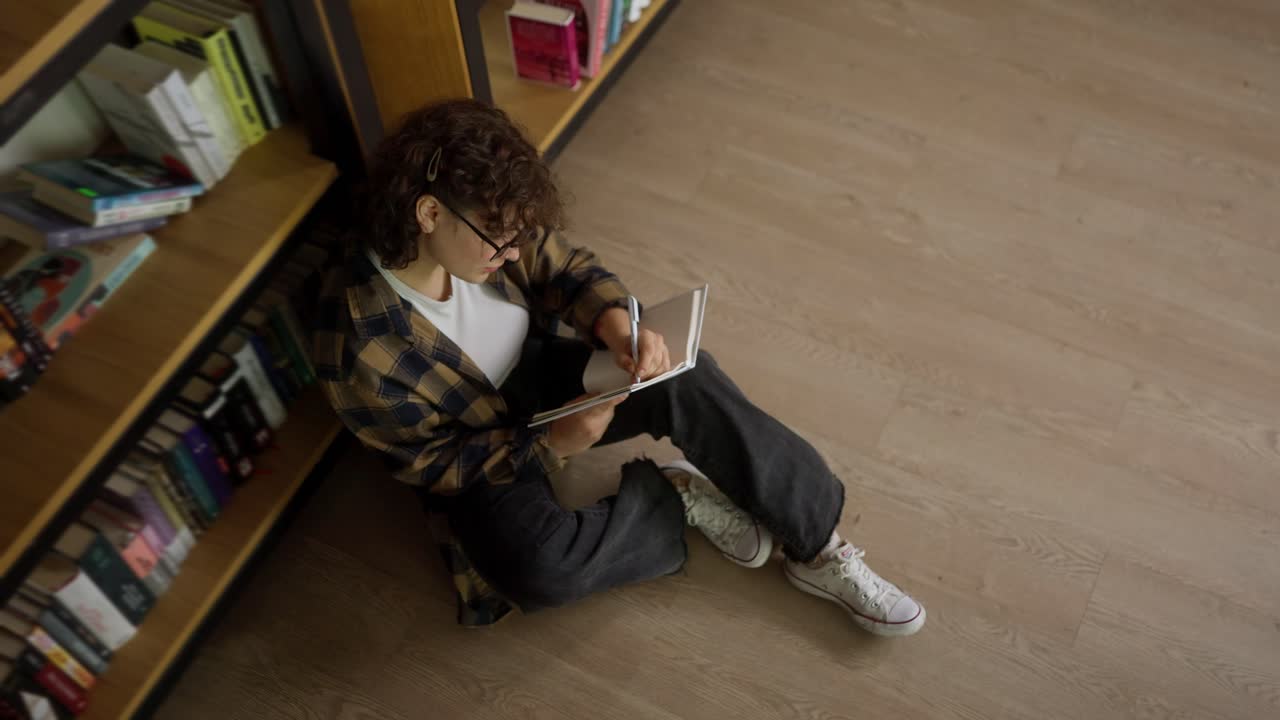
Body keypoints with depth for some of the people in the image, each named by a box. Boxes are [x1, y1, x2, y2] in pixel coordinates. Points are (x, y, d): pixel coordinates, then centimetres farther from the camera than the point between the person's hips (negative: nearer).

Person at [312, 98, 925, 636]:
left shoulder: (487, 225, -19)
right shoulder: (358, 351, -31)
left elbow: (566, 269, -2)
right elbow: (431, 462, -18)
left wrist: (616, 322, -23)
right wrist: (551, 446, -28)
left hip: (542, 370, 4)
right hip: (482, 457, -4)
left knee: (686, 382, -23)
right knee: (546, 570, -32)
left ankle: (818, 549, -12)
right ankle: (675, 496, -6)